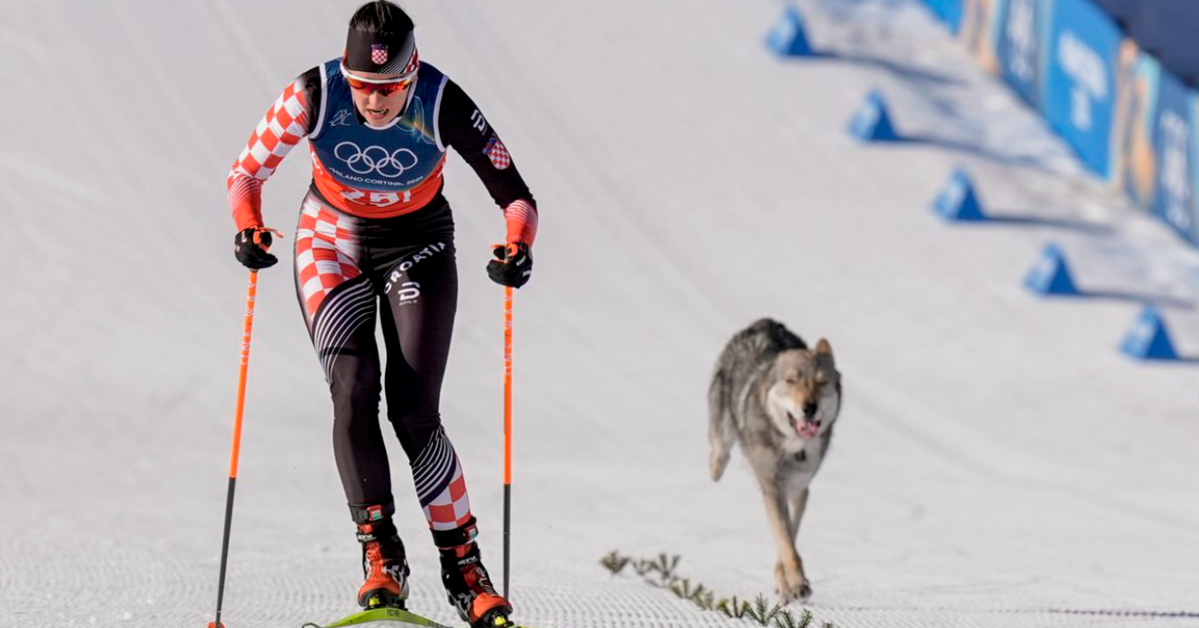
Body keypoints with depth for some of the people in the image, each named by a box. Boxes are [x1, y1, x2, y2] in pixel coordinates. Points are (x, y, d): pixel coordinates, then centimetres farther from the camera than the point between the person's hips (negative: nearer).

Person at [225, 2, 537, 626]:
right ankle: (380, 554, -9)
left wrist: (517, 247, -41)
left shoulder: (443, 105, -26)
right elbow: (247, 172, -13)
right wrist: (248, 226, -32)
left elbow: (516, 197, -21)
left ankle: (462, 562, 1)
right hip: (332, 241, 1)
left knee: (414, 411, -11)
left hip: (417, 242, -1)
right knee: (353, 391, -17)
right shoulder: (314, 94, -24)